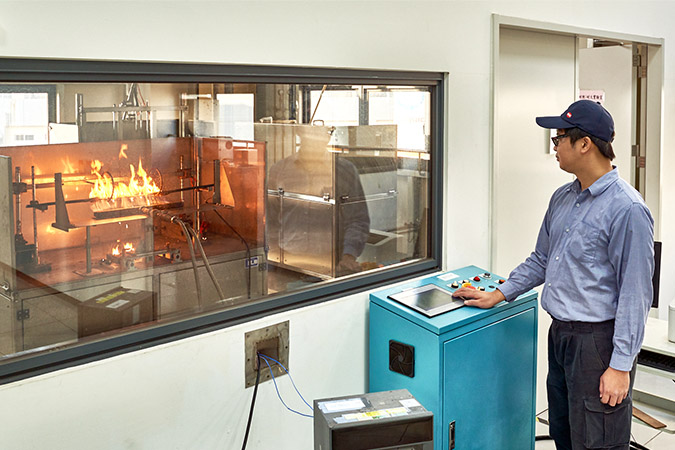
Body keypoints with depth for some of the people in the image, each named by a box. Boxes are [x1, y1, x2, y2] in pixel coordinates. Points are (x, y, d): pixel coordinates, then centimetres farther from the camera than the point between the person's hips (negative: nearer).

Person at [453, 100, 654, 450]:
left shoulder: (627, 209, -19)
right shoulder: (562, 198, 9)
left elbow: (635, 293, -19)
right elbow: (541, 259, 20)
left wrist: (621, 365, -19)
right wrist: (497, 295, 16)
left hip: (598, 341, -8)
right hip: (560, 334, 8)